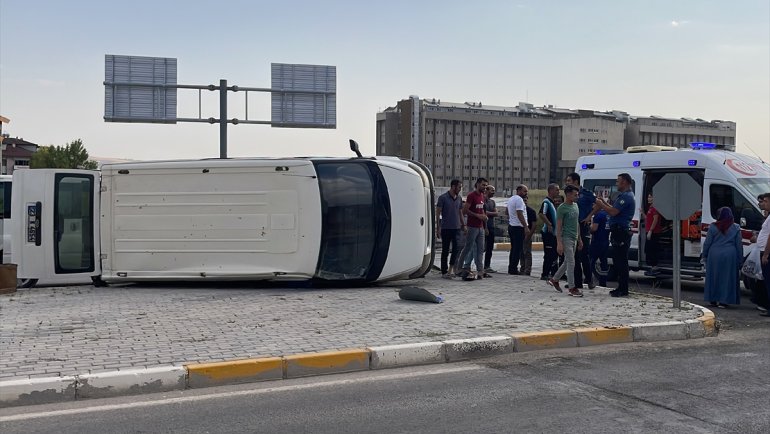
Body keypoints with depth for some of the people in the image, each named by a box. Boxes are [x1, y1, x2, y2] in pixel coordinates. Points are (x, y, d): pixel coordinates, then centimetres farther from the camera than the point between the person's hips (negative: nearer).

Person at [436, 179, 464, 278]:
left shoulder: (459, 198, 12)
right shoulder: (443, 198, -5)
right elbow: (438, 213, -5)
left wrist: (463, 225, 14)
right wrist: (438, 227, -11)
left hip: (456, 228, 4)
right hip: (446, 228, -4)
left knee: (456, 248, -9)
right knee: (445, 250, 2)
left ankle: (450, 269, 0)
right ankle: (444, 272, 10)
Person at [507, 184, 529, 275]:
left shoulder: (510, 199, 17)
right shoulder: (519, 199, -14)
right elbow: (520, 214, -21)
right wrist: (526, 226, -21)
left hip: (511, 226, 10)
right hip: (518, 227, -10)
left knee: (513, 248, 14)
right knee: (518, 249, -6)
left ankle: (511, 268, 16)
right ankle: (513, 269, -6)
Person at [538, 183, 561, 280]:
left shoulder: (552, 202, 17)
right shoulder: (546, 202, -14)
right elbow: (541, 214, -29)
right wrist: (549, 224, -24)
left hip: (553, 233, 10)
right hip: (548, 232, -10)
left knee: (554, 254, 14)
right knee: (549, 254, -7)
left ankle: (552, 273, 22)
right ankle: (545, 275, -2)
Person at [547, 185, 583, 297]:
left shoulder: (575, 206, 12)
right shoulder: (562, 208, -12)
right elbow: (558, 226, -14)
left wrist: (579, 239, 18)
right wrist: (559, 243, -18)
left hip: (574, 238, 8)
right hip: (566, 238, -8)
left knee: (567, 263, 13)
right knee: (571, 263, -7)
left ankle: (554, 280, 27)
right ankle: (572, 288, -2)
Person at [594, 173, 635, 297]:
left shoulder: (627, 196, -15)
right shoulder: (624, 195, 20)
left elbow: (613, 212, -22)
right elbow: (615, 210, 24)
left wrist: (601, 204, -9)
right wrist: (605, 203, 18)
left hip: (621, 233, -11)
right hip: (618, 232, 11)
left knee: (621, 261, -7)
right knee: (618, 261, 14)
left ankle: (623, 289, -3)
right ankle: (621, 287, 21)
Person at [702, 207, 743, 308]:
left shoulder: (713, 227, -2)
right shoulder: (735, 228, 2)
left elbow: (707, 243, 1)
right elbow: (739, 245, 4)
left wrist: (704, 256, 12)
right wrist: (739, 260, 10)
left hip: (714, 255, 0)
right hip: (730, 256, 0)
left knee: (713, 277, 10)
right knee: (727, 278, 4)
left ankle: (713, 300, 17)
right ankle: (724, 301, 3)